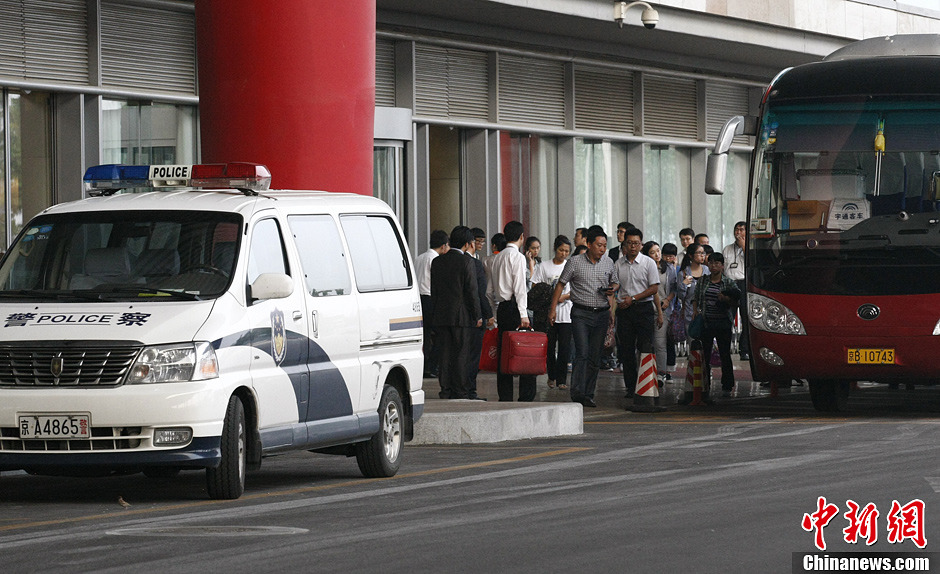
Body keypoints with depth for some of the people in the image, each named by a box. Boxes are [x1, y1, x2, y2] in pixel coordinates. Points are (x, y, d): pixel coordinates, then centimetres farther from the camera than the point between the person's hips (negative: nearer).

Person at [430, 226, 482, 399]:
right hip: (461, 316, -5)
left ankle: (446, 391, 9)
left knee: (445, 354, 8)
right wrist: (477, 316, -2)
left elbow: (433, 291, 11)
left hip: (441, 315, 5)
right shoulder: (466, 262, -10)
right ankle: (460, 392, 0)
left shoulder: (437, 262, 7)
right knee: (460, 354, 0)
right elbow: (472, 291, -10)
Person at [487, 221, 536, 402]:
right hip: (514, 307, -8)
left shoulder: (498, 258, 15)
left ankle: (504, 396, 7)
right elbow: (520, 287, -15)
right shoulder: (517, 257, -8)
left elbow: (490, 290, 18)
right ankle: (526, 397, -13)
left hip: (501, 308, 8)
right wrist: (523, 315, -17)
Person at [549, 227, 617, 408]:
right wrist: (553, 309, -2)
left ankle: (588, 395, 10)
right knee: (582, 353, -16)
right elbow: (560, 284, 3)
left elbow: (615, 282, 24)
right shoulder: (575, 262, -2)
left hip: (601, 314, 4)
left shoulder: (608, 263, 9)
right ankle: (577, 393, -20)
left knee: (595, 357, 5)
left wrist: (612, 290, -1)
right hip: (581, 313, -4)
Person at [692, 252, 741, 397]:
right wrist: (695, 310, 4)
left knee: (725, 355, -1)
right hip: (706, 322, 2)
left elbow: (736, 303, 2)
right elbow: (695, 298, 21)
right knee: (705, 355, 2)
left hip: (723, 323, -2)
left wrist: (726, 299, -16)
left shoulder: (729, 283, 4)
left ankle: (727, 386, 5)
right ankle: (705, 385, 9)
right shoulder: (702, 282, 10)